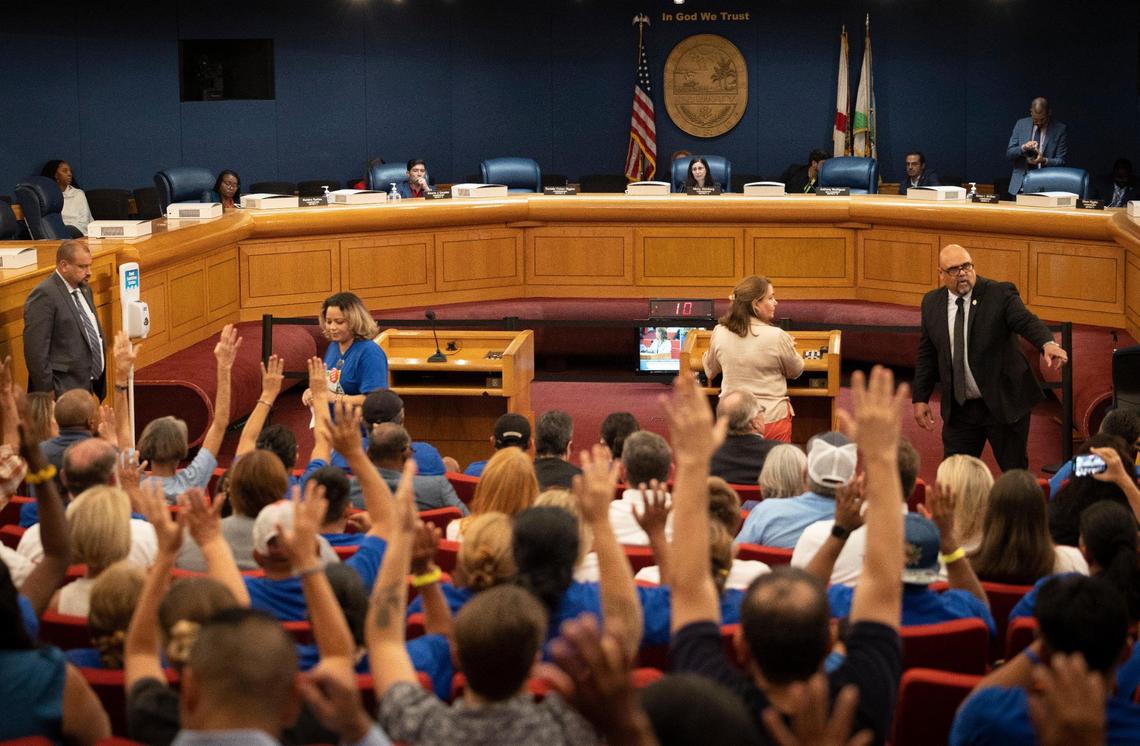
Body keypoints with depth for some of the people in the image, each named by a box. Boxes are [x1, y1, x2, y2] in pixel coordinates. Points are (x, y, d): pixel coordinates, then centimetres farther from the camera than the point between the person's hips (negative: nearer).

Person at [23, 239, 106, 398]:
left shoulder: (85, 290, 14)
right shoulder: (44, 295, -13)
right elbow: (36, 350, -17)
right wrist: (47, 395, -18)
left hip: (92, 386, 8)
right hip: (65, 393, -8)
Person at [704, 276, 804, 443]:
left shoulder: (719, 333, -4)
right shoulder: (777, 337, -15)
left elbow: (710, 372, 13)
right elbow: (795, 371, 3)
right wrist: (790, 348, 23)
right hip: (772, 420, -3)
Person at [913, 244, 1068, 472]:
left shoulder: (1000, 294, -9)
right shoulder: (932, 303, 4)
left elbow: (1028, 322, -24)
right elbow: (927, 355, 11)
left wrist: (1047, 343, -45)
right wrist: (920, 398, 7)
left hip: (1004, 404, -3)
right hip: (959, 409, 4)